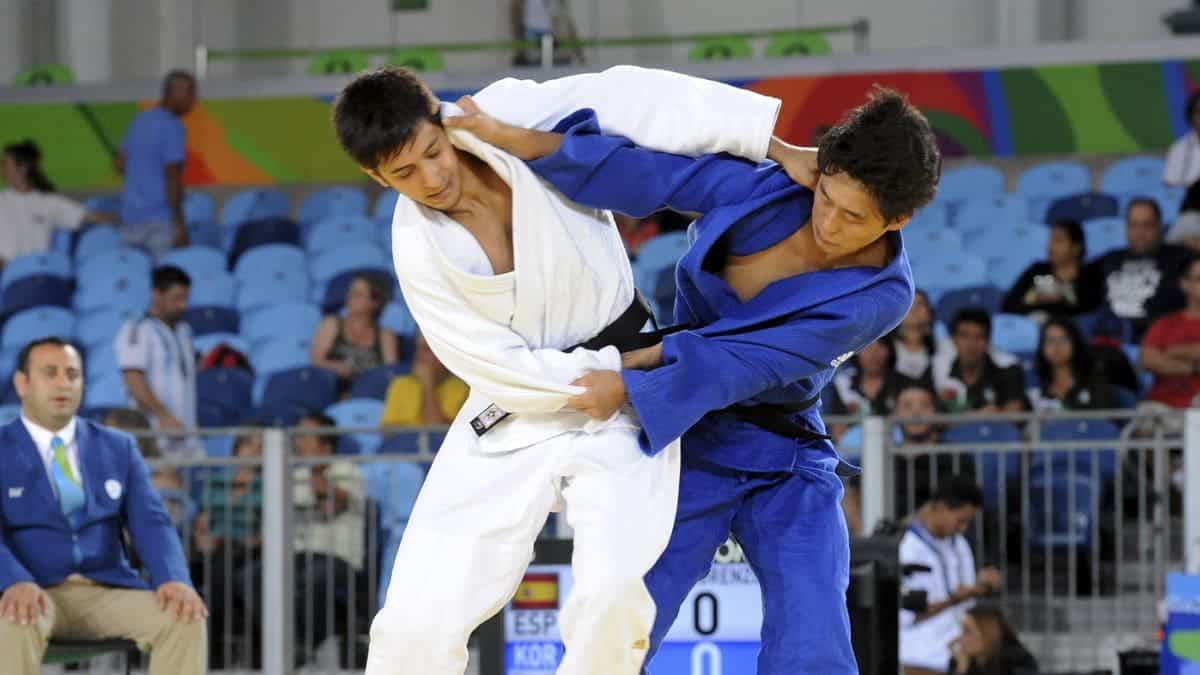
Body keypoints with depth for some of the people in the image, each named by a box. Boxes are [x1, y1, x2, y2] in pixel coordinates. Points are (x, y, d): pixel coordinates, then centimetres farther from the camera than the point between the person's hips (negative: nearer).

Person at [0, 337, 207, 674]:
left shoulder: (118, 447, 14)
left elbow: (151, 524, 4)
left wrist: (174, 580, -18)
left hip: (107, 591, 3)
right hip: (34, 594, -3)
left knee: (184, 617, -25)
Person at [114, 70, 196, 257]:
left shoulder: (140, 120, 13)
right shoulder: (172, 128, -12)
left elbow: (119, 164, 21)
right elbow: (172, 178, -17)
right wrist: (179, 224, -16)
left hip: (130, 215, 8)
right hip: (159, 219, -8)